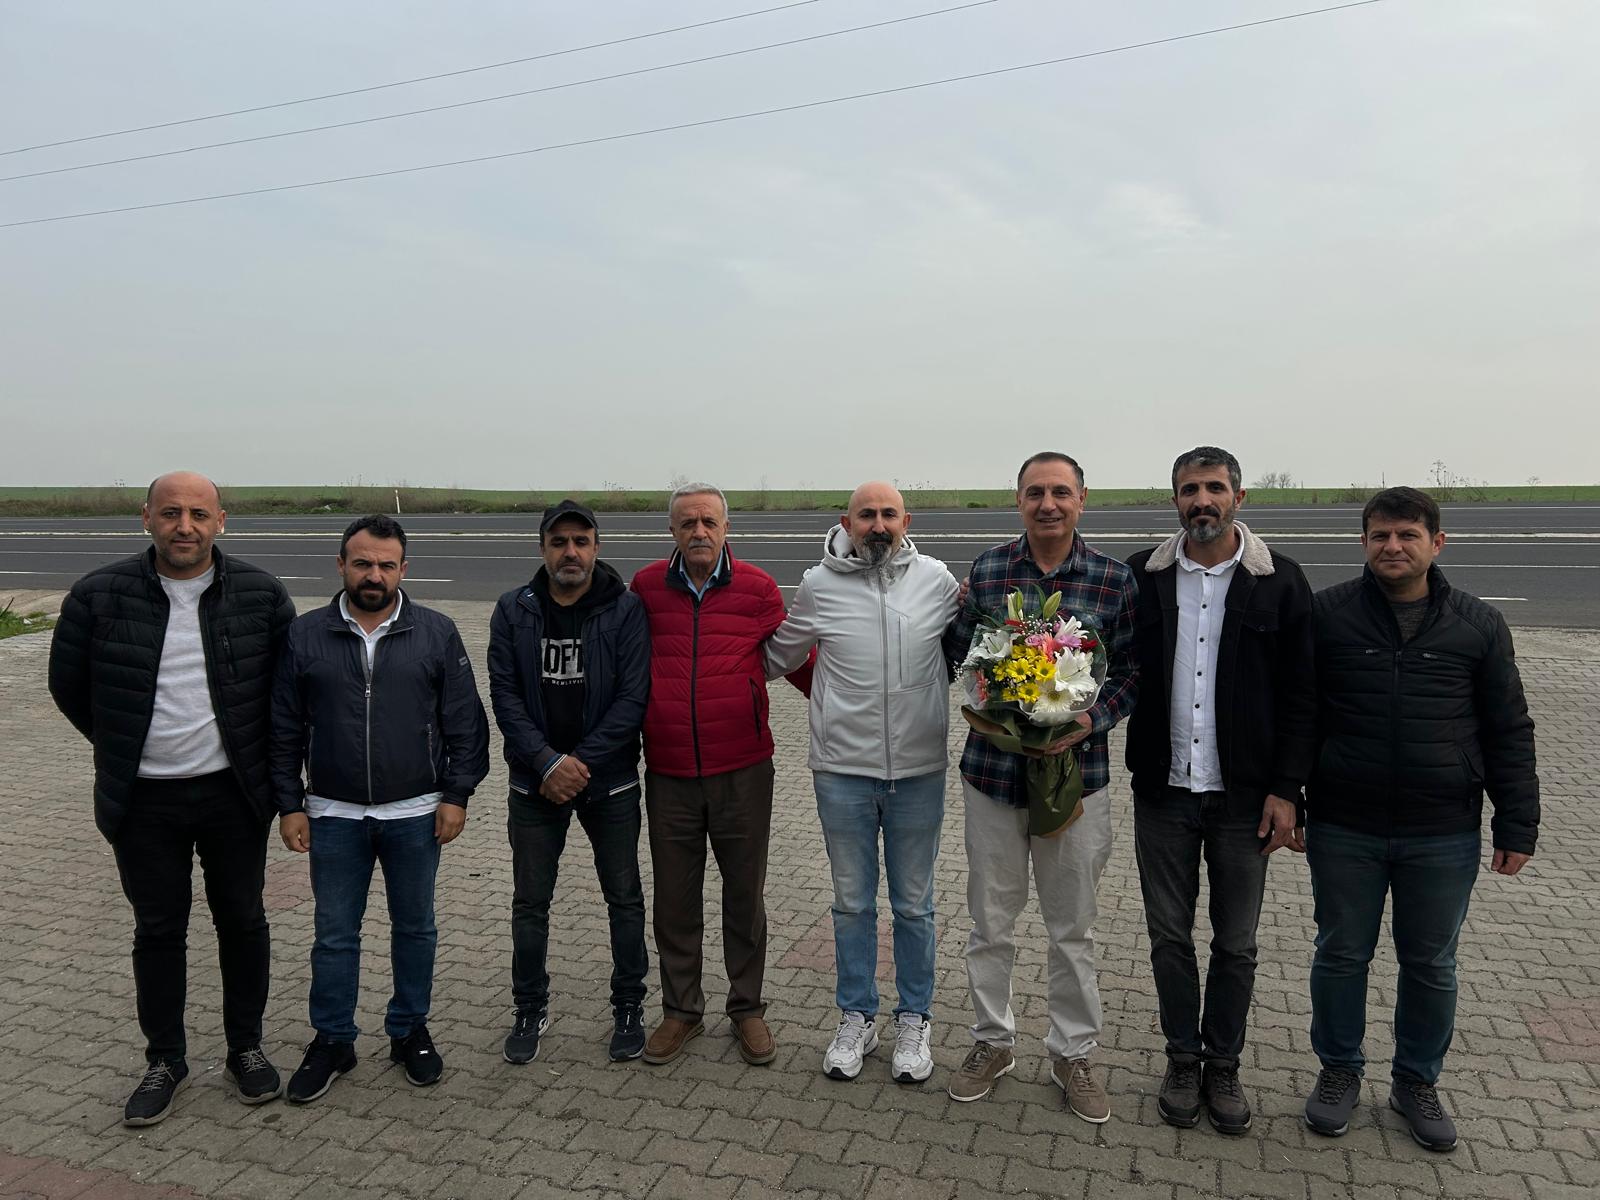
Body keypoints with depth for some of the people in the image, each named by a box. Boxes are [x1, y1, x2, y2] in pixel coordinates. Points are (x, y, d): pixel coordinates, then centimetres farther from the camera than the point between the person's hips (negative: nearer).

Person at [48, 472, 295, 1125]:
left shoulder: (261, 594, -6)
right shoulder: (99, 595, -7)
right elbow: (68, 684, 7)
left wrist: (252, 749, 6)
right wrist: (126, 749, 9)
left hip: (233, 794, 0)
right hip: (144, 800, 0)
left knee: (242, 921, 11)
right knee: (158, 929, 12)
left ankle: (246, 1048, 28)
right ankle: (164, 1060, 28)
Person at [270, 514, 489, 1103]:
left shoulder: (436, 633, -3)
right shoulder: (305, 635, 0)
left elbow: (465, 723, -1)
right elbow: (285, 730, 4)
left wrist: (456, 795, -5)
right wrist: (290, 804, 1)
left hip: (415, 814, 0)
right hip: (334, 816, 1)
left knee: (415, 927, 13)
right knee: (334, 934, 11)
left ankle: (410, 1031, 30)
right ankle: (332, 1040, 27)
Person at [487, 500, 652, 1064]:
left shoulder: (626, 609, -8)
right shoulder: (514, 611, -1)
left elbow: (632, 698, -12)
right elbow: (504, 695, -5)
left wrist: (582, 762, -17)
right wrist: (547, 762, -16)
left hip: (610, 781, -1)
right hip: (534, 783, 2)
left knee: (624, 897, 9)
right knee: (530, 902, 11)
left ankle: (629, 1007, 27)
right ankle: (530, 1010, 29)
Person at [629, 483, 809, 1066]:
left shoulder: (756, 587, -3)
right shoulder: (647, 586, 1)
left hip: (743, 771, -1)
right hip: (669, 774, 1)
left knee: (745, 895, 12)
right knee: (674, 899, 12)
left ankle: (747, 1008, 30)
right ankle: (681, 1009, 31)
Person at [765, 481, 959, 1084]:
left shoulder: (937, 580, -2)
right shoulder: (819, 585, -2)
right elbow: (778, 656, 13)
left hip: (918, 770, 0)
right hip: (842, 770, 0)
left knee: (914, 904, 13)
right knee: (852, 902, 14)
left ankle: (914, 1021, 31)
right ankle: (856, 1018, 30)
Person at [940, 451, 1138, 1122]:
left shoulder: (1115, 580, -4)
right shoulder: (986, 572, -2)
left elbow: (1132, 673, 0)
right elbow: (956, 654, 6)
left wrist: (1093, 719, -16)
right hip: (992, 772, 1)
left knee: (1073, 928, 13)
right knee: (990, 921, 14)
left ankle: (1073, 1054, 33)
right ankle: (991, 1041, 34)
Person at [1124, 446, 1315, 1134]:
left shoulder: (1279, 582, -3)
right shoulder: (1141, 578, 0)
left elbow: (1301, 696, -2)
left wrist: (1285, 789, -6)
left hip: (1244, 796, -1)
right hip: (1163, 792, 1)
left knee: (1236, 943, 12)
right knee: (1169, 936, 12)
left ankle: (1223, 1065, 30)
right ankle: (1183, 1060, 30)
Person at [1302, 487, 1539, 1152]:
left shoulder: (1479, 624, 0)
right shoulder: (1325, 614, -4)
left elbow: (1509, 733, 4)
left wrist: (1517, 827, 2)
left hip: (1444, 836, 1)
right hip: (1344, 830, -1)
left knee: (1431, 965, 14)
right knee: (1341, 955, 12)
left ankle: (1417, 1081, 35)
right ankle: (1339, 1070, 33)